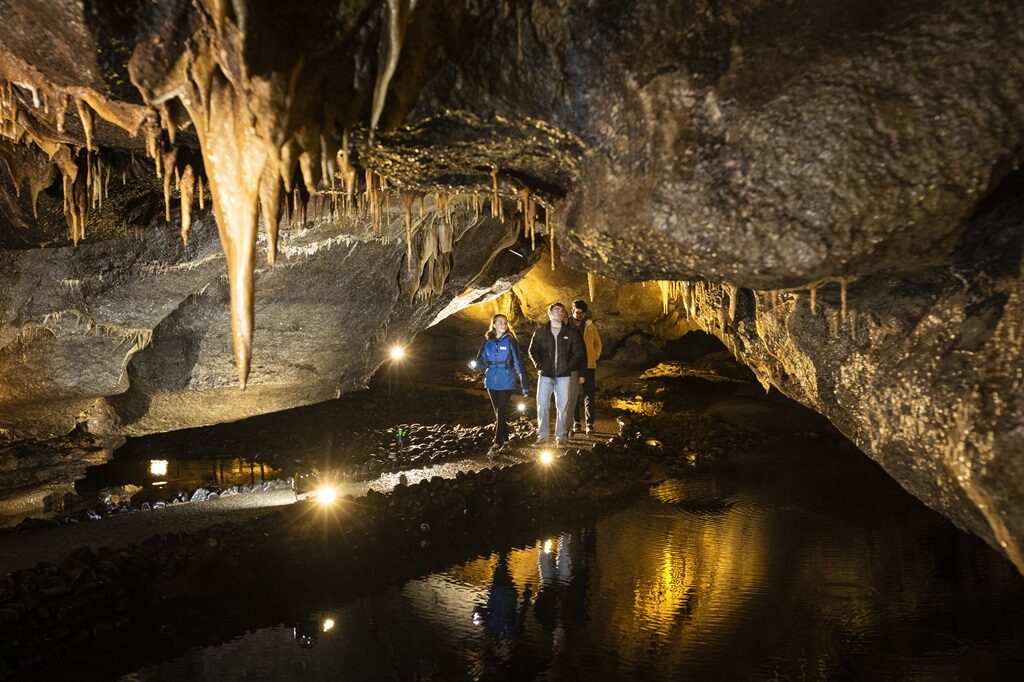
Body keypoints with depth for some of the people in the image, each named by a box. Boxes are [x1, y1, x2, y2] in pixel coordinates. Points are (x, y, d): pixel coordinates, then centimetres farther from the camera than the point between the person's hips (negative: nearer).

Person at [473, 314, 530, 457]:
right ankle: (505, 441, 22)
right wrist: (475, 364, -18)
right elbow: (482, 361, 6)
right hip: (491, 382, 4)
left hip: (506, 382, -4)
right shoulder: (488, 341, 6)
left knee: (501, 413, -7)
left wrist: (524, 384, -12)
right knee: (499, 413, 11)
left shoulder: (510, 340, -5)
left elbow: (518, 361, -8)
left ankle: (497, 445, -8)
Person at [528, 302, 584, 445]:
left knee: (562, 406, 2)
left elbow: (578, 352, 6)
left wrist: (569, 366, -4)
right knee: (542, 405, 0)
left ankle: (560, 435, 11)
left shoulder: (571, 333, 5)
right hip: (545, 375, 0)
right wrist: (539, 366, -3)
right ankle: (543, 433, 10)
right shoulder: (540, 332, 6)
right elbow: (532, 351, 9)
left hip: (563, 376, 0)